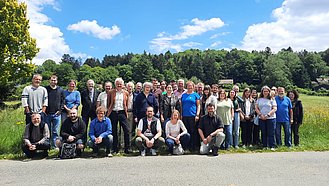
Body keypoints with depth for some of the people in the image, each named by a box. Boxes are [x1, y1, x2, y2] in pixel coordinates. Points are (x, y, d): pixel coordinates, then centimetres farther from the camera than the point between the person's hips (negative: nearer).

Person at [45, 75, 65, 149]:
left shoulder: (61, 90, 7)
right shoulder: (45, 89, 1)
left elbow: (63, 101, 9)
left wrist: (60, 110, 0)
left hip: (56, 114, 1)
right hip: (47, 114, -1)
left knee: (55, 131, 6)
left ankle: (54, 145, 15)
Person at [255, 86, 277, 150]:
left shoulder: (272, 99, 2)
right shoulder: (259, 99, 10)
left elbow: (274, 109, -5)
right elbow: (256, 108, 7)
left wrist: (268, 115, -14)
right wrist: (260, 115, -7)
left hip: (270, 118, -3)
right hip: (261, 118, 3)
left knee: (271, 133, -2)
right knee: (263, 133, 8)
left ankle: (272, 146, 6)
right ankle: (264, 146, 17)